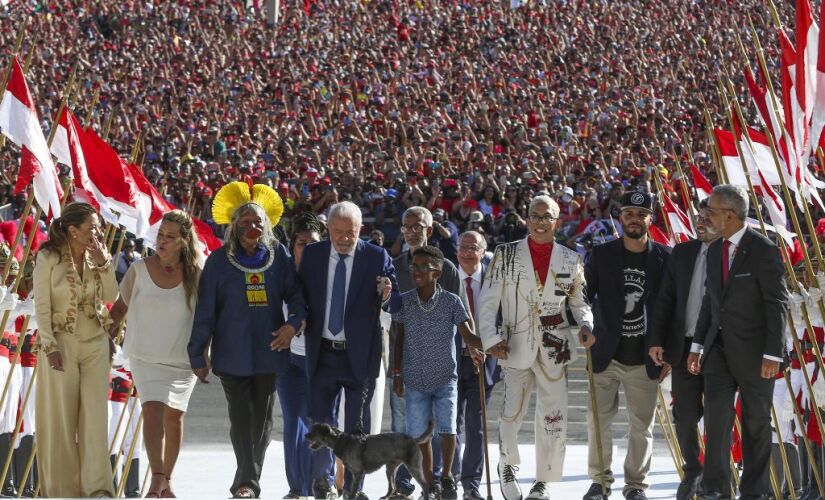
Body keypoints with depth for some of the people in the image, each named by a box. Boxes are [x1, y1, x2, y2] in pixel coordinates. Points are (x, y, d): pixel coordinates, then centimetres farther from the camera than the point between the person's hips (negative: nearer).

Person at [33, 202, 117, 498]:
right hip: (61, 343, -4)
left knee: (95, 415, -3)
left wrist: (103, 263, -10)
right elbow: (42, 306, -8)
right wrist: (49, 346, -14)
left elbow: (111, 296, 1)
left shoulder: (96, 256, 6)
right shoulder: (49, 259, -7)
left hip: (95, 343, 4)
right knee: (60, 417, 1)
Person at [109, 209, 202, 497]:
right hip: (146, 357, -1)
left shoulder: (195, 276, -3)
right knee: (153, 411, -18)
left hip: (182, 359, 1)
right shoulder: (139, 270, -4)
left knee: (174, 417, 9)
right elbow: (121, 307, 8)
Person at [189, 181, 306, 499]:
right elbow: (205, 311, 0)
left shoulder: (278, 256, 5)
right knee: (241, 418, -9)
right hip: (232, 352, -2)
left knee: (262, 419, 7)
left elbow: (296, 294, 10)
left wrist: (294, 322, -11)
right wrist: (198, 354, 0)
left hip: (269, 351, 2)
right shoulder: (219, 261, 0)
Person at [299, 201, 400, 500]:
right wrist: (298, 322, -12)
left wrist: (387, 296, -28)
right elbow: (300, 296, 7)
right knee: (320, 421, 8)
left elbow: (396, 305, -6)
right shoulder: (312, 255, 2)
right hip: (322, 352, 2)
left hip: (360, 354, -2)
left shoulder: (377, 258, -4)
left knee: (357, 426, 5)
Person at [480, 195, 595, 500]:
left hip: (555, 348, 1)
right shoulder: (506, 255, 2)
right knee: (511, 414, -5)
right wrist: (490, 338, -9)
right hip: (515, 346, -1)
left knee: (553, 418, 0)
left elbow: (579, 302, 15)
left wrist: (586, 325, -5)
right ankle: (508, 465, 24)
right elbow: (489, 300, 1)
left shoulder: (571, 260, 7)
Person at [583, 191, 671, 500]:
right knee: (598, 420, 2)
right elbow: (583, 297, 7)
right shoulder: (602, 255, 3)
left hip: (644, 359, 0)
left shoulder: (665, 258, 2)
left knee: (642, 426, 4)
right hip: (605, 355, 0)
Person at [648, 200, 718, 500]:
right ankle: (692, 470, 27)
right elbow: (665, 299, 10)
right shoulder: (682, 253, 9)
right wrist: (657, 340, 3)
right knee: (684, 417, 8)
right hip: (684, 348, 4)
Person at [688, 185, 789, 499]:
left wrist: (772, 354, -16)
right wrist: (697, 345, 13)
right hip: (719, 349, 5)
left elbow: (778, 305, -12)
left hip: (753, 351, -5)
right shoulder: (714, 250, 9)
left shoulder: (764, 250, -12)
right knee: (716, 417, -2)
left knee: (756, 423, 6)